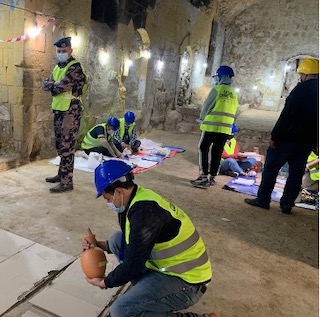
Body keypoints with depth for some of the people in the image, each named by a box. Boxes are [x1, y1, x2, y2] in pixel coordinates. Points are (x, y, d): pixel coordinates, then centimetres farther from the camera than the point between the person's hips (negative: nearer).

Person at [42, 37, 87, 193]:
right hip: (58, 109, 9)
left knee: (67, 145, -9)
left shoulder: (75, 67, -11)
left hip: (71, 110, -9)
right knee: (60, 144, 15)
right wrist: (55, 85, -11)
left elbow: (60, 87, -21)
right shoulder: (57, 67, 17)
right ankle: (62, 173, 28)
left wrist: (53, 86, -1)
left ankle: (67, 181, -4)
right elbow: (45, 84, 8)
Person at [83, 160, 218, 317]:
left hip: (186, 281, -9)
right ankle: (148, 291, 10)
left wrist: (103, 282, -5)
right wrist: (102, 245, 9)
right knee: (117, 239, 7)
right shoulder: (140, 198, 2)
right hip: (169, 266, 10)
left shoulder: (144, 212, -28)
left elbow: (132, 266, -22)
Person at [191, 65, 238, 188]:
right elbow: (233, 111, 12)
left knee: (203, 149, 2)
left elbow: (206, 106, -4)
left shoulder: (217, 89, -8)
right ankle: (212, 177, 18)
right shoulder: (234, 94, 11)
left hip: (211, 126, -6)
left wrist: (202, 118, 13)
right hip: (225, 128, 6)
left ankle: (204, 177, -4)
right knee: (217, 152, 12)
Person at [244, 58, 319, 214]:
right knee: (296, 173, 11)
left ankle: (263, 199, 8)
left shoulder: (302, 89, -12)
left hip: (288, 138, -6)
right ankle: (286, 204, 15)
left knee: (271, 169, 4)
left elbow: (286, 115, -17)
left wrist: (275, 137, -15)